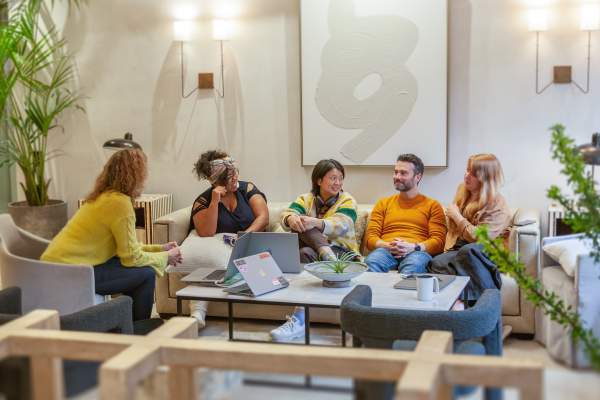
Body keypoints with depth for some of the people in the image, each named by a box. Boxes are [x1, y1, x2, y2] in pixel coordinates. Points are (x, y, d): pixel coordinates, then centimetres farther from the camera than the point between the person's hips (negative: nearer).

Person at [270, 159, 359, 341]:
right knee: (300, 222, -20)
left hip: (342, 253, -3)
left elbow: (340, 225, -18)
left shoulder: (347, 200, 3)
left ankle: (299, 320, -39)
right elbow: (286, 215, -8)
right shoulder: (305, 199, 12)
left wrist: (315, 223, -38)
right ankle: (330, 260, -35)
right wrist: (291, 219, -35)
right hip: (312, 249, 3)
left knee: (306, 253, -33)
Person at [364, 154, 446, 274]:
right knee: (371, 262, -36)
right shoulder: (383, 204, 27)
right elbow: (370, 237, 16)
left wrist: (413, 247, -13)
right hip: (386, 251, 2)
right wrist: (388, 246, -7)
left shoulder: (432, 205, 19)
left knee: (413, 266, -41)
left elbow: (438, 241, 6)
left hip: (417, 252, -2)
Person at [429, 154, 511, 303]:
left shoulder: (498, 205, -9)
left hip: (485, 253, -5)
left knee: (468, 250, -40)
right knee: (436, 263, -29)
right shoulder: (462, 190, 12)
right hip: (457, 249, 5)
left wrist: (456, 215, -10)